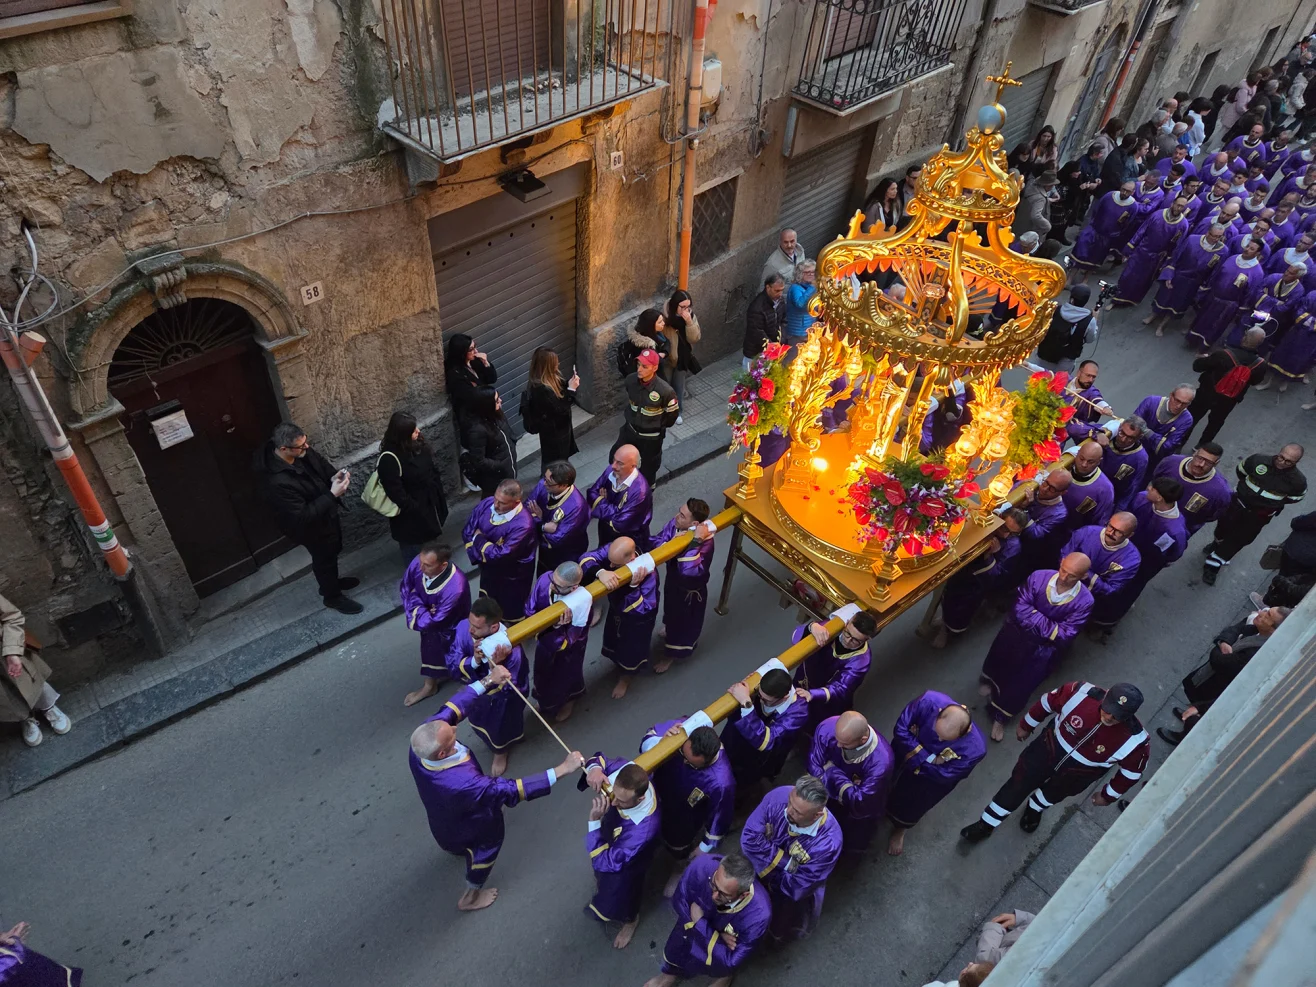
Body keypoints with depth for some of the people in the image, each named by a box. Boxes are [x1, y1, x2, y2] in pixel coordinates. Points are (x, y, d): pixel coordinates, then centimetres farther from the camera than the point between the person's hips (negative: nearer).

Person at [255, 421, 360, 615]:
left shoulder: (302, 451, -18)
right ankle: (332, 596, 46)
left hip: (326, 513, 7)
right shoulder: (278, 483, -40)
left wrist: (334, 476, -21)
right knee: (325, 558, 18)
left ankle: (331, 581, 59)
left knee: (332, 551, 30)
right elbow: (302, 516, -34)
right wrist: (332, 495, -38)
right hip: (311, 527, -7)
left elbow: (322, 464, 2)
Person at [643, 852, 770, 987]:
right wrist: (718, 936, -21)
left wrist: (699, 922, -25)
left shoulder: (758, 914, -37)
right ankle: (673, 970, 15)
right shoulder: (703, 866, -34)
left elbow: (731, 961, -26)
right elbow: (680, 902, -16)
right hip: (699, 915, 1)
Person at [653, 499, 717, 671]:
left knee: (683, 621, 21)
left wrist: (695, 541, -52)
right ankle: (669, 631, 67)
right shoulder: (675, 524, -22)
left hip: (690, 589, -6)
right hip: (672, 580, 6)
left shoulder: (705, 542, -39)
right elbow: (657, 542, -14)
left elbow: (689, 570, -51)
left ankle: (671, 654, 46)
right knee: (671, 611, 35)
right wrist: (672, 542, -34)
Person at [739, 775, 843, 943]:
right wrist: (785, 862, -27)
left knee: (778, 931, -2)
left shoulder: (828, 842, -36)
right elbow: (749, 838, -24)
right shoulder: (778, 796, -30)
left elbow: (797, 887, -26)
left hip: (789, 891, -3)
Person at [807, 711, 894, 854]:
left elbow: (860, 801, -30)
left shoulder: (881, 760, -38)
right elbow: (814, 767, -18)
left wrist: (832, 771, -27)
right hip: (830, 791, 3)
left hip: (860, 808, -3)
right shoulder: (827, 727, -31)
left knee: (853, 845, -3)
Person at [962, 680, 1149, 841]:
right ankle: (986, 825, 37)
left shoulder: (1134, 740, -34)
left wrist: (1109, 795, 3)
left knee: (1053, 794, 28)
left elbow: (1132, 771, -12)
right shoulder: (1081, 693, -35)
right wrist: (1026, 725, 2)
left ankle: (1034, 810, 65)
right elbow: (1048, 702, -14)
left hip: (1078, 773, 0)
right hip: (1050, 747, 0)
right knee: (1019, 783, 14)